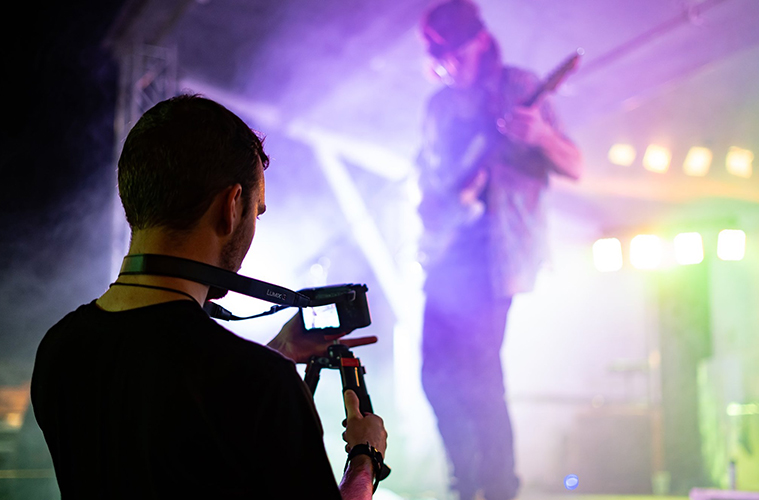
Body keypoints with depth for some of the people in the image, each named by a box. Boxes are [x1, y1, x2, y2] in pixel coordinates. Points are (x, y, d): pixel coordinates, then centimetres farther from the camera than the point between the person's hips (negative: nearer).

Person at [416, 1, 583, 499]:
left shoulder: (517, 88, 0)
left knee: (475, 367, -15)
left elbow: (574, 167, -6)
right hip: (448, 251, 6)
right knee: (438, 371, 3)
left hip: (492, 247, -6)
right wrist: (437, 205, 2)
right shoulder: (441, 105, 16)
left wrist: (541, 135, -26)